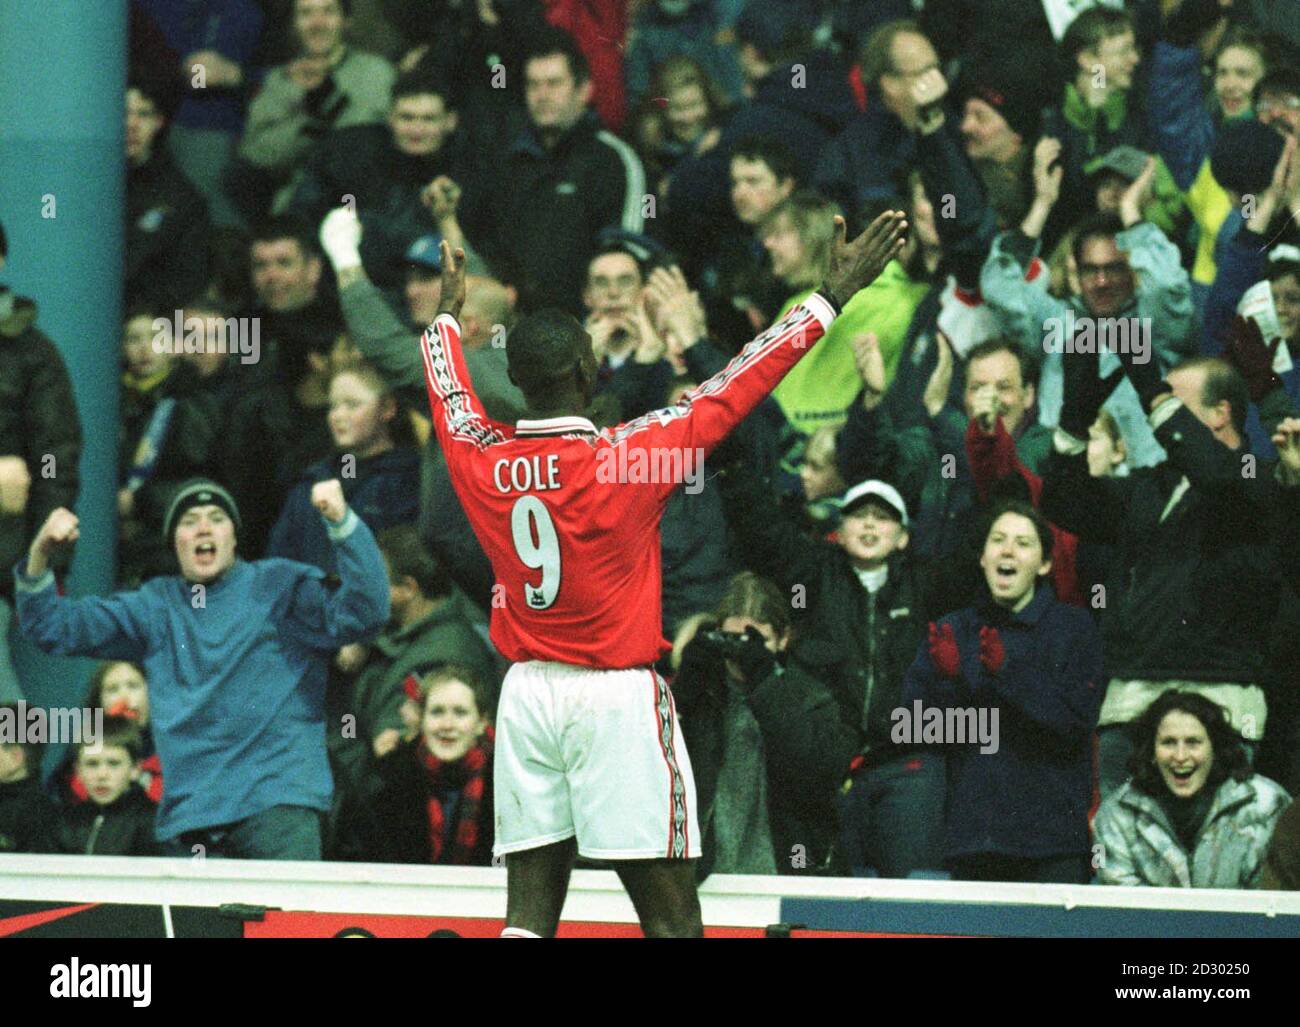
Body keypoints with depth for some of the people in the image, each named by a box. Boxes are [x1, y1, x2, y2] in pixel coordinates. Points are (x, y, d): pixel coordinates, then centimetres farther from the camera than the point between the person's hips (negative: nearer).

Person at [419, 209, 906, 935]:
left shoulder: (482, 461, 0)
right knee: (671, 914, -4)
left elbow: (452, 399, 23)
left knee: (530, 910, 2)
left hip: (527, 690, 5)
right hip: (618, 698, -5)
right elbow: (735, 390, -6)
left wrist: (451, 314, 43)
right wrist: (835, 294, 1)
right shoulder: (627, 457, -12)